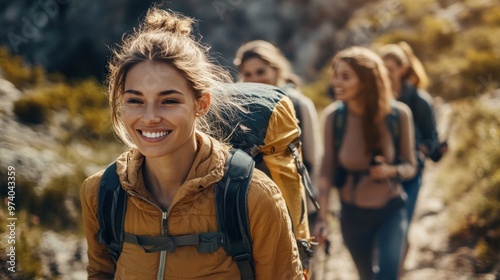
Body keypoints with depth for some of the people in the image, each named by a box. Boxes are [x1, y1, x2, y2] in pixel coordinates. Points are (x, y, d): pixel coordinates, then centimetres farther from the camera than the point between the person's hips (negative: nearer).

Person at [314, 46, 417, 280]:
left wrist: (391, 170, -28)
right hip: (353, 213, 2)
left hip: (390, 210, -1)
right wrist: (321, 218, -14)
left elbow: (410, 165, -5)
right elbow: (327, 169, -10)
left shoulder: (398, 114, -17)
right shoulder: (333, 115, -15)